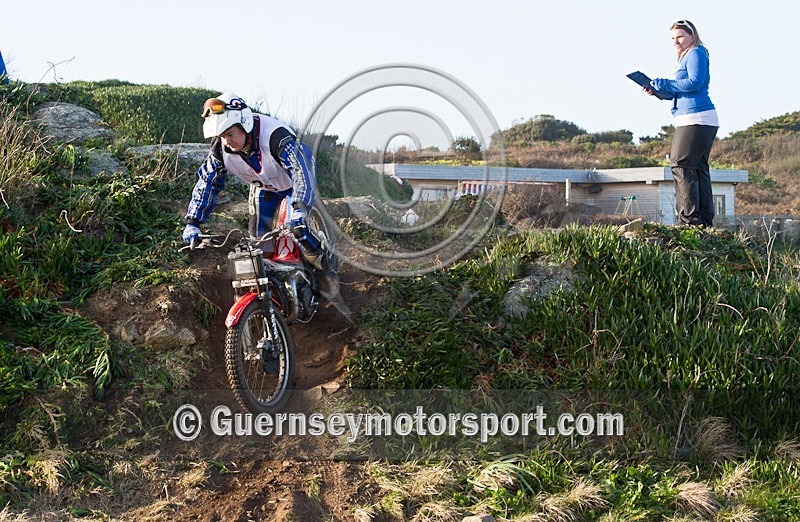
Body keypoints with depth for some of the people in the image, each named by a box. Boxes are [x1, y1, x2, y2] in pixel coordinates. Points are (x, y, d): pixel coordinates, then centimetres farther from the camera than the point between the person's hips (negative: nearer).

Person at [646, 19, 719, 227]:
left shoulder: (696, 53, -4)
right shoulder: (686, 57, 24)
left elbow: (695, 82, -18)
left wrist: (662, 84, -10)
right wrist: (659, 90, 8)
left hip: (696, 119, -10)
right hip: (699, 122, 10)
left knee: (681, 166, -12)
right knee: (699, 169, 9)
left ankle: (690, 220, -14)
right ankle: (705, 222, 10)